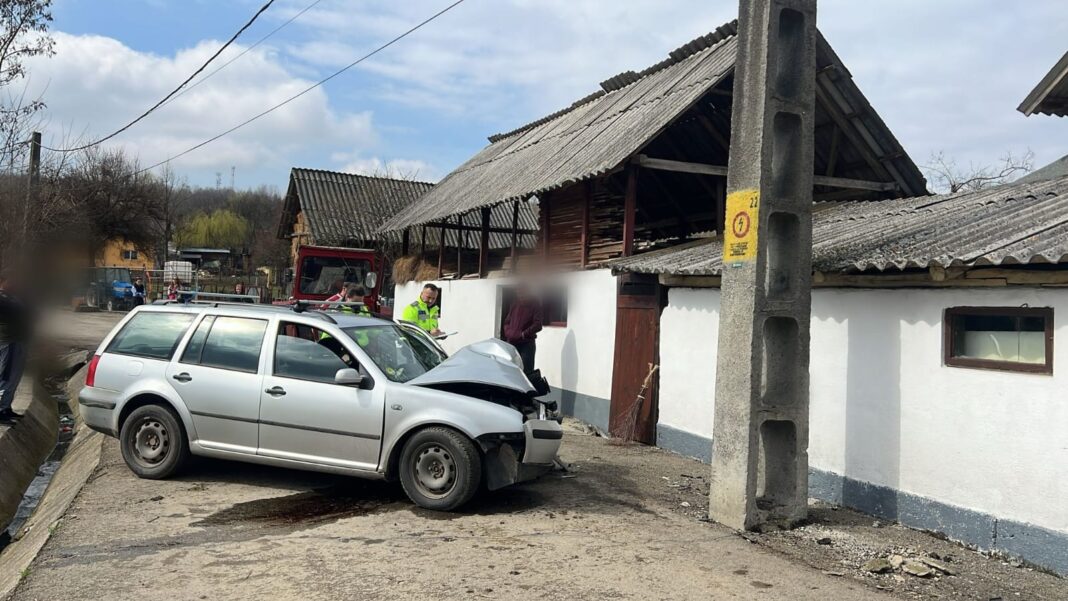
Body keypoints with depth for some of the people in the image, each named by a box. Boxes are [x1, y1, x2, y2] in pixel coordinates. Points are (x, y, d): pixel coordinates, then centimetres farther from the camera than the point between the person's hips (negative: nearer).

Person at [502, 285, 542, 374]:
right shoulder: (515, 305, 15)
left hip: (527, 343, -5)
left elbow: (538, 325, -9)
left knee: (527, 372, -10)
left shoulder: (535, 305, 1)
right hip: (511, 343, 5)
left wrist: (523, 334, -16)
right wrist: (508, 332, -1)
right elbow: (507, 322, 20)